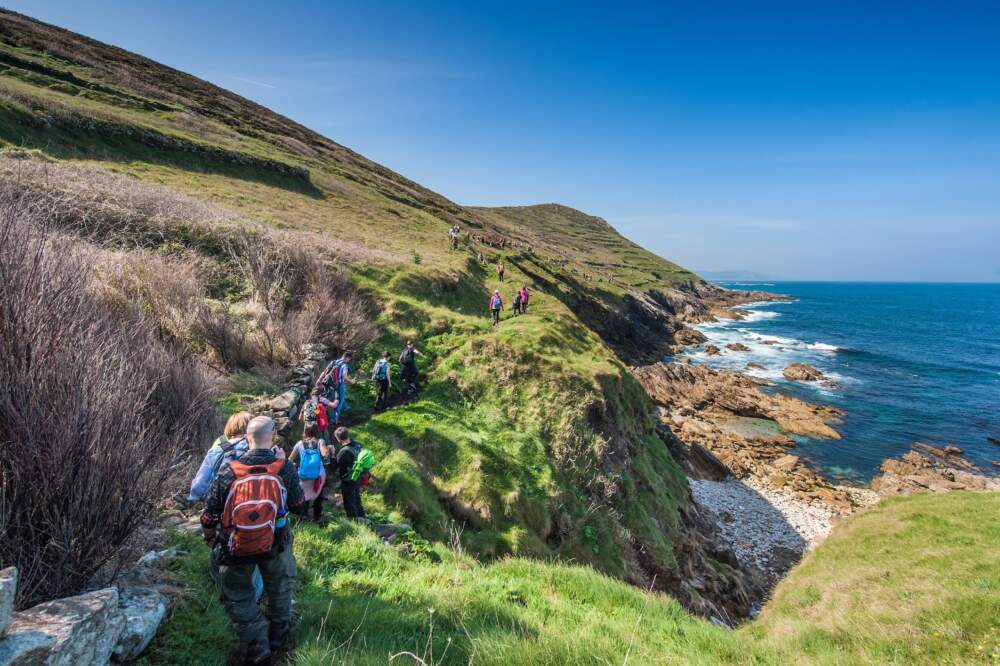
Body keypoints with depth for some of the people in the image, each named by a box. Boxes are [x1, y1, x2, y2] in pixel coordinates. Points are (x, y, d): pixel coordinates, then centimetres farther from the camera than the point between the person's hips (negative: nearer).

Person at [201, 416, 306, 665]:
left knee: (238, 597, 22)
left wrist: (210, 538, 13)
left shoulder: (228, 472, -16)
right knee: (280, 586, 26)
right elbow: (299, 507, -5)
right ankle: (278, 634, 44)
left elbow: (210, 513, -9)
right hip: (275, 545, 0)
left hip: (235, 550, 0)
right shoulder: (285, 469, -18)